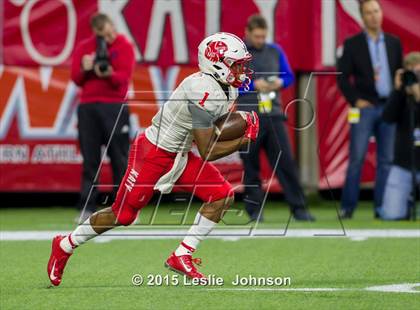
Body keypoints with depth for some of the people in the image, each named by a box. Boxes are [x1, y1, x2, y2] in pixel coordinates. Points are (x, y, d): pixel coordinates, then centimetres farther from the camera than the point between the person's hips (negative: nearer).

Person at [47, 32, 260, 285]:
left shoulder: (228, 89, 2)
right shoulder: (203, 92, -29)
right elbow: (207, 151, -25)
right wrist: (244, 141, -17)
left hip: (179, 156, 9)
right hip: (153, 153, -9)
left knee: (223, 196, -7)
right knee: (123, 215, 1)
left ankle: (181, 256, 0)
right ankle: (65, 246, 23)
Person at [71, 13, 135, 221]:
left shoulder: (125, 47, 2)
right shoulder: (83, 48, 12)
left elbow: (124, 77, -10)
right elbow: (76, 79, 9)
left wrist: (109, 74, -31)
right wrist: (84, 69, -13)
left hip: (114, 107, -3)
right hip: (87, 107, 3)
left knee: (120, 158, -2)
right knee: (90, 159, 1)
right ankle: (87, 208, 1)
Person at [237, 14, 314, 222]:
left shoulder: (275, 51, 12)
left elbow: (289, 76, 19)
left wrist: (280, 82, -3)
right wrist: (253, 85, -14)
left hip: (273, 116, 3)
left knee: (285, 162, -3)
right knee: (251, 167, 3)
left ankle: (298, 208, -2)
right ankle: (254, 209, 13)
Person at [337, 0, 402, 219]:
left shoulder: (394, 43, 11)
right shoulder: (352, 44, 2)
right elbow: (342, 77, -1)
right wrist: (355, 100, -8)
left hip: (389, 108, 3)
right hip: (365, 108, -3)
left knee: (386, 160, 2)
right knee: (357, 159, -5)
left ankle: (381, 207, 6)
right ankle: (347, 207, 0)